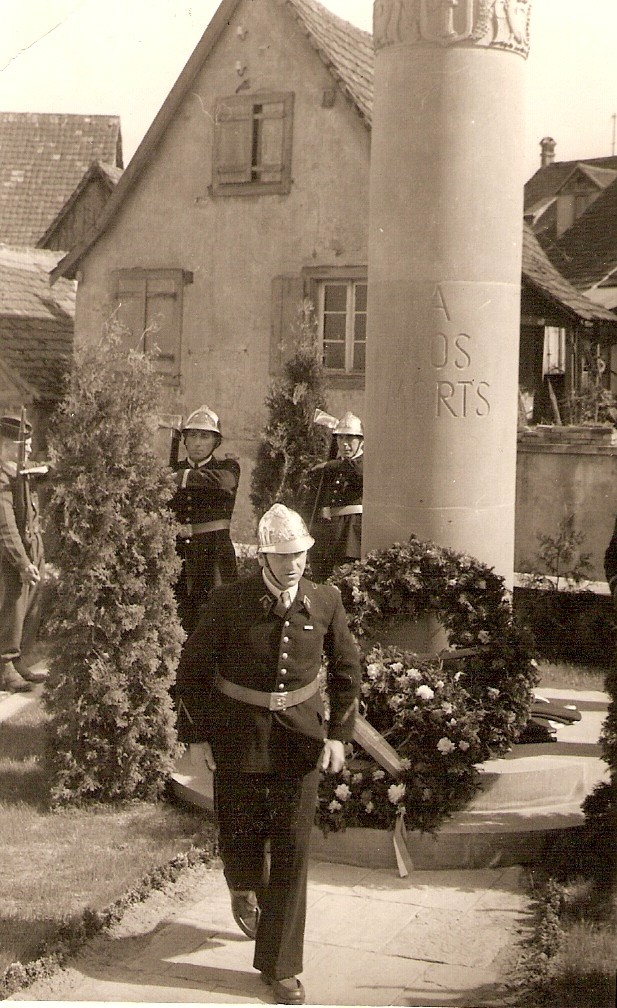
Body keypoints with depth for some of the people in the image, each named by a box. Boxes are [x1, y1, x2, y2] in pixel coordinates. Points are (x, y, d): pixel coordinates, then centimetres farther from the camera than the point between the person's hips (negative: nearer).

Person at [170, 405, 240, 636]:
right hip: (177, 554, 3)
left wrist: (181, 477, -24)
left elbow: (223, 481, -21)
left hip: (215, 555, -3)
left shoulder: (227, 468, 5)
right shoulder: (173, 470, 15)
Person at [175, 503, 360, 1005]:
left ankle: (281, 965, 13)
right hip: (239, 734, -1)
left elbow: (347, 667, 7)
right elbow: (194, 668, -2)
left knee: (293, 849, 2)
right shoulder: (229, 602, -12)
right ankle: (244, 888, 50)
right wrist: (196, 734, -3)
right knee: (241, 832, 11)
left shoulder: (325, 601, -6)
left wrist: (339, 732, 2)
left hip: (301, 736, 1)